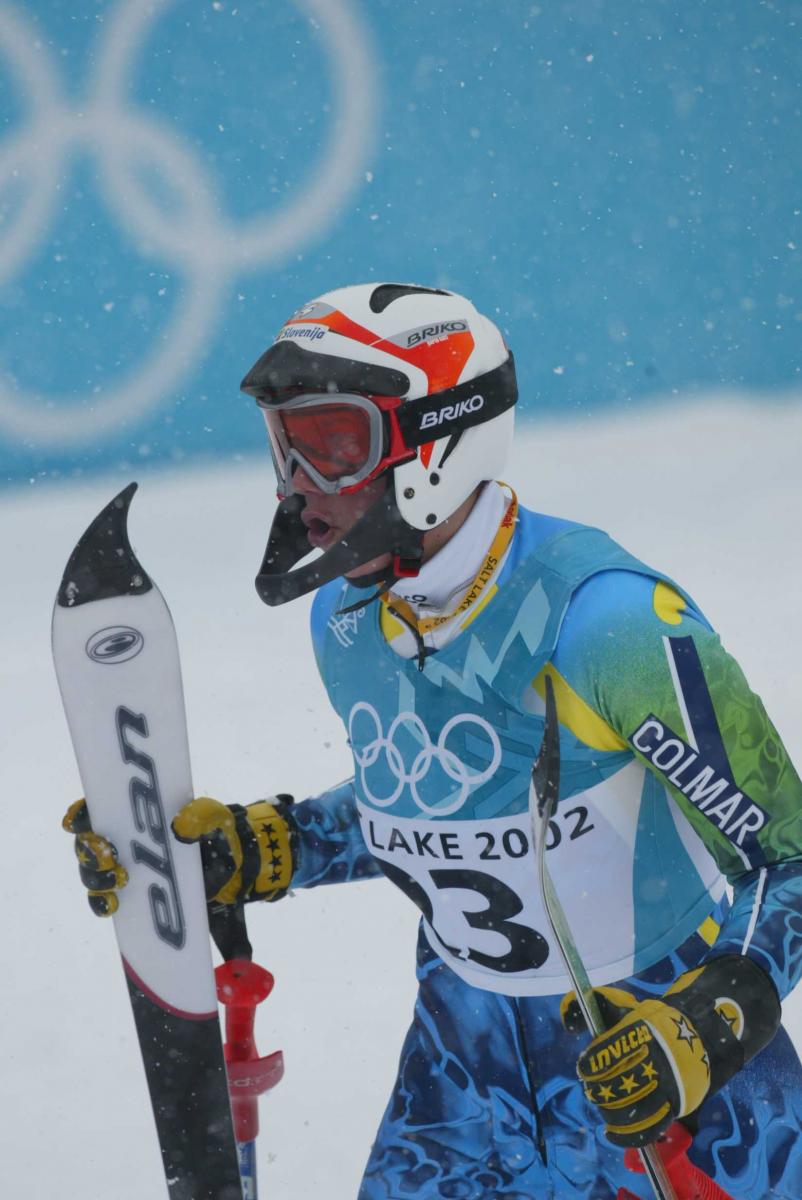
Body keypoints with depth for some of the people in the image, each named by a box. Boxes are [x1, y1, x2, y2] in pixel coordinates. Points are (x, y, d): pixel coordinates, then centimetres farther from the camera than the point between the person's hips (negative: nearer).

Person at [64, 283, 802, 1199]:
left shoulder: (605, 622, -27)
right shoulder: (344, 617, -5)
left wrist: (711, 1019, -34)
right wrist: (243, 853, 1)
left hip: (659, 1051, -5)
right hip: (469, 1049, 5)